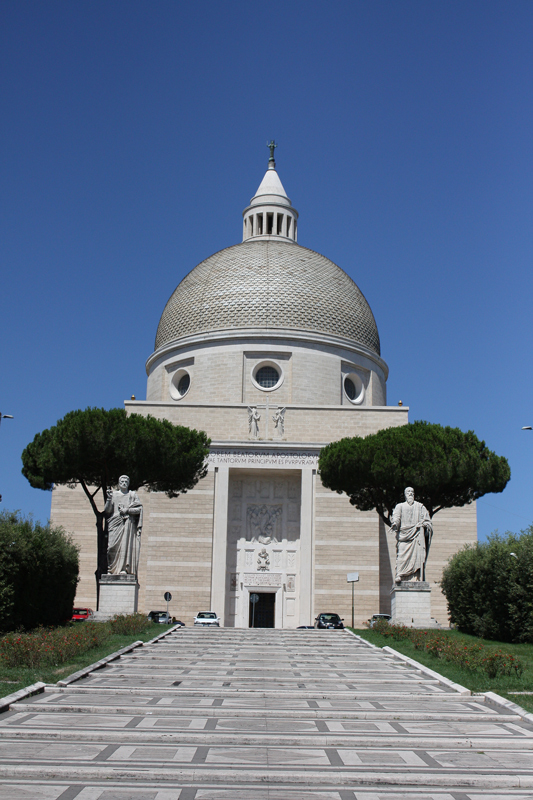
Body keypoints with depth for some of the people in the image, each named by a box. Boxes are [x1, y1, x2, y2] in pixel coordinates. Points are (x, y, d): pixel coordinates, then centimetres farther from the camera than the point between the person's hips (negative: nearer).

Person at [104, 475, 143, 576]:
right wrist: (109, 499, -7)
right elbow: (107, 511, 7)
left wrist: (127, 510, -8)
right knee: (113, 546, -10)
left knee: (126, 545, -11)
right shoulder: (114, 494, 15)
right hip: (115, 524, 1)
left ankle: (124, 569, -13)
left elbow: (139, 509, 4)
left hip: (128, 524, -1)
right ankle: (111, 569, -8)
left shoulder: (133, 495, 13)